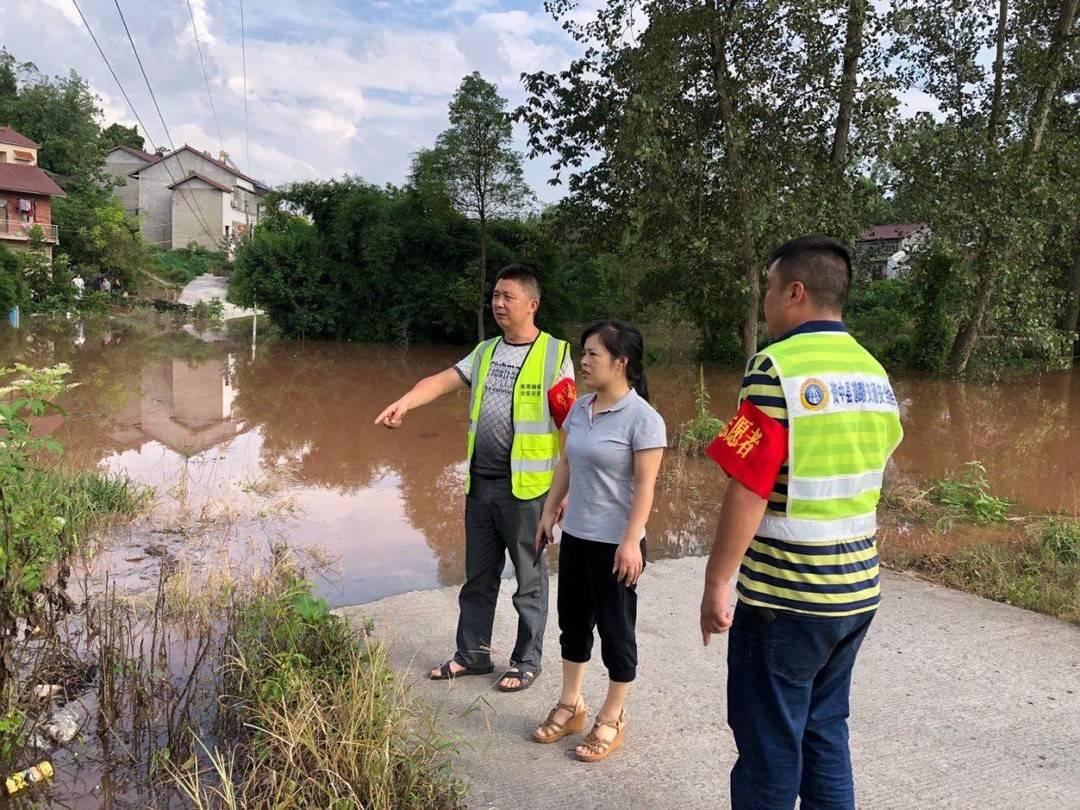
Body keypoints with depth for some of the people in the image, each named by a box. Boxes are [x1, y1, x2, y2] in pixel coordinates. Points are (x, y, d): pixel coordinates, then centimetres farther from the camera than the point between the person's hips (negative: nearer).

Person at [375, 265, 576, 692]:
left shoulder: (554, 353, -7)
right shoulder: (486, 352, 11)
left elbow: (570, 424, -8)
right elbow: (442, 380, -1)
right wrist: (405, 401, -20)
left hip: (526, 486, -6)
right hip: (480, 482, 6)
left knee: (529, 579, 9)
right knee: (477, 576, 16)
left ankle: (527, 660, 25)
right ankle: (472, 653, 32)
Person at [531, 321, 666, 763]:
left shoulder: (643, 418, -16)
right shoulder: (580, 408, 5)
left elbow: (645, 485, -18)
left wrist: (631, 542, -21)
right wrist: (549, 513, 14)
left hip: (614, 544, -7)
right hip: (575, 536, 7)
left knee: (615, 629, 7)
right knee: (573, 622, 17)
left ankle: (612, 719, 24)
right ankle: (570, 706, 34)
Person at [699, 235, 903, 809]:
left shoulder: (777, 366, -17)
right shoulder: (874, 373, 7)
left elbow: (748, 492, -19)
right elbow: (866, 479, 13)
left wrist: (716, 583, -11)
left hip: (786, 595, -7)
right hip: (857, 589, 7)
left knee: (770, 744, 7)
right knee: (825, 731, 19)